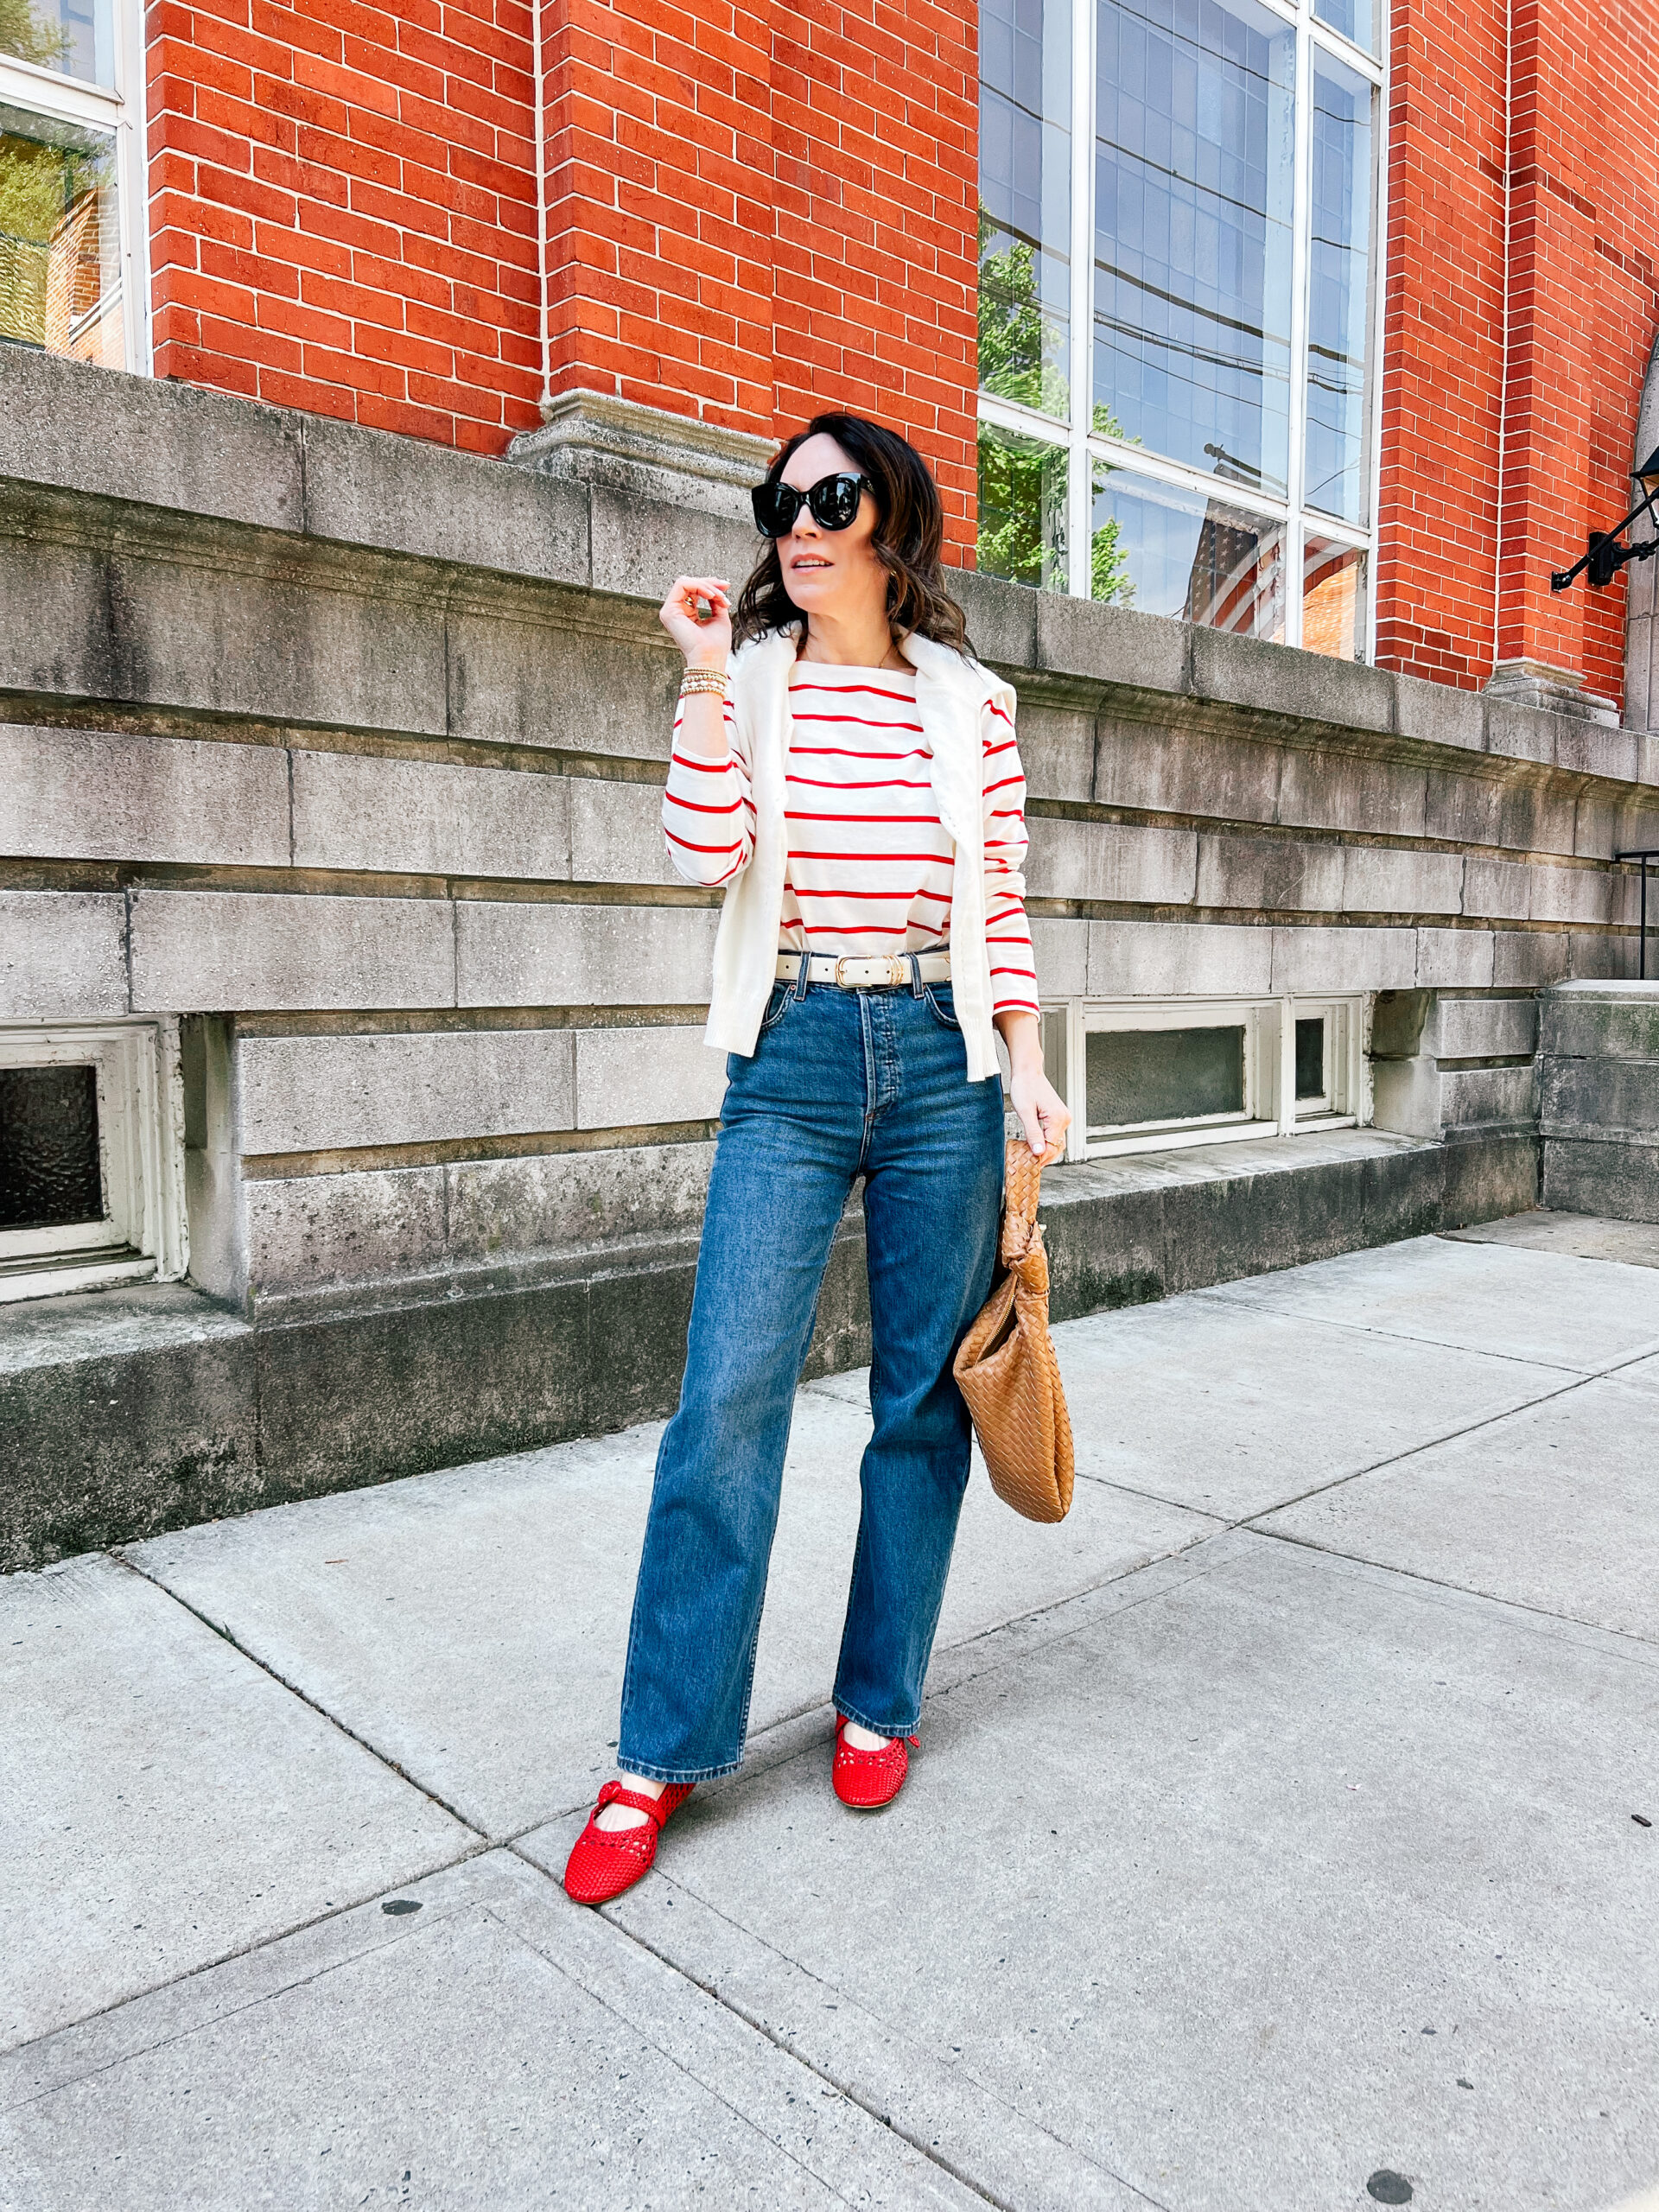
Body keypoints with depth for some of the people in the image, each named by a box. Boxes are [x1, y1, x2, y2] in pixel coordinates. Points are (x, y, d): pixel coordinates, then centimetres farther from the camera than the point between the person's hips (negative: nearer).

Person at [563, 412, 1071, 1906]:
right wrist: (708, 678, -11)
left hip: (941, 1060, 1)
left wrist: (1026, 1063, -1)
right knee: (729, 1392, -7)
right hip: (792, 1062, -1)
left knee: (924, 1392, 6)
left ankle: (880, 1701, 26)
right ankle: (666, 1752, 8)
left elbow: (1001, 904, 8)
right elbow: (705, 857, -9)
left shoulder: (972, 702, 7)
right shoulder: (747, 684, 7)